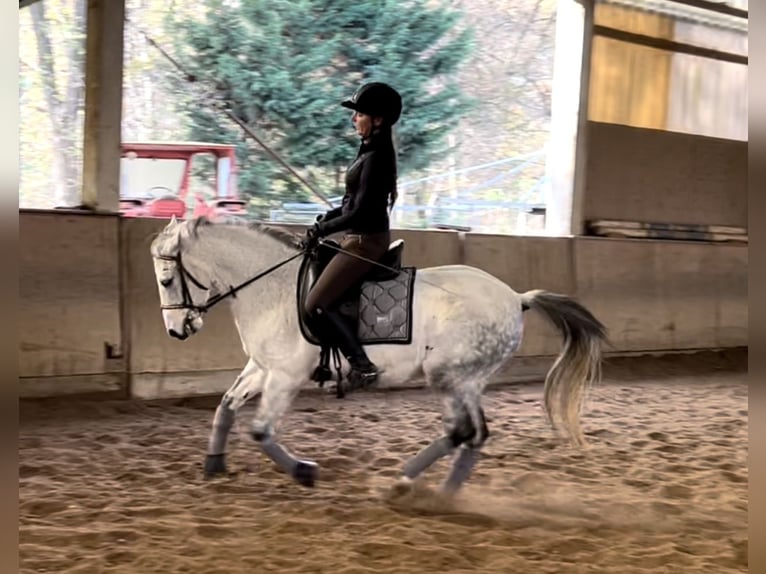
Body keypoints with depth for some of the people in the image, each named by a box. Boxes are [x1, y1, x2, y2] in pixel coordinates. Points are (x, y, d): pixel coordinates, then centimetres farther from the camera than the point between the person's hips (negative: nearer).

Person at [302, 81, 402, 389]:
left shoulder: (375, 158, -20)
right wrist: (327, 218, 8)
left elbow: (360, 212, -22)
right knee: (311, 280, 18)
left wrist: (321, 231, -15)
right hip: (360, 238, 10)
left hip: (366, 241, -10)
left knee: (316, 303, -11)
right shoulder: (370, 151, 11)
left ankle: (361, 364, -6)